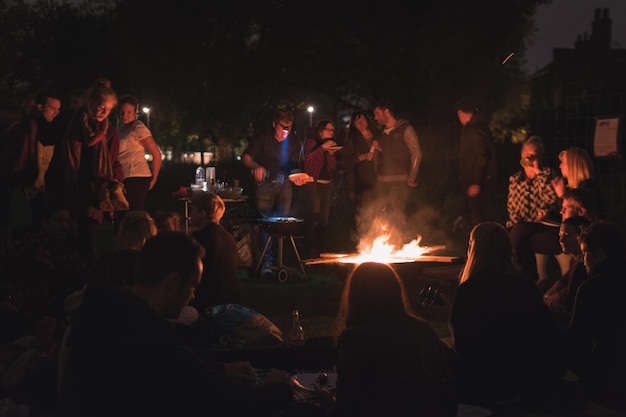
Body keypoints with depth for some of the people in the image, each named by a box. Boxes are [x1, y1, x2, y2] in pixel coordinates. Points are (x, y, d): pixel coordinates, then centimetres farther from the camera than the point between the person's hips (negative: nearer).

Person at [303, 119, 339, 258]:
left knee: (324, 218, 1)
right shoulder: (311, 143, 3)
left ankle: (320, 248, 5)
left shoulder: (331, 146, 22)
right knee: (314, 216, -16)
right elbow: (306, 158, -15)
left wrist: (332, 154, 1)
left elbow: (333, 168, 17)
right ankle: (313, 250, -17)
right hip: (314, 184, -6)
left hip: (328, 185, 6)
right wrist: (322, 147, -17)